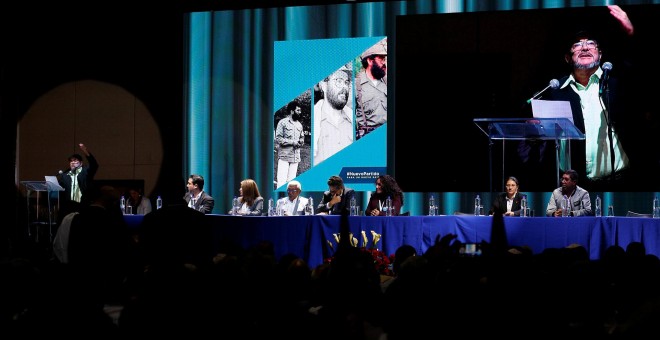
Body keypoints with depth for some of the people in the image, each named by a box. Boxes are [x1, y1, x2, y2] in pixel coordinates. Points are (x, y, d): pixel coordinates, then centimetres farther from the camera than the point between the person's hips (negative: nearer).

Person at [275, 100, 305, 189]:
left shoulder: (299, 125, 16)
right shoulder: (283, 122, -4)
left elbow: (302, 137, 26)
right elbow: (278, 138, -10)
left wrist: (300, 142, 2)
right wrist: (292, 142, -14)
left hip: (295, 156, 6)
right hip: (284, 156, -6)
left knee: (291, 181, 4)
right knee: (282, 180, -10)